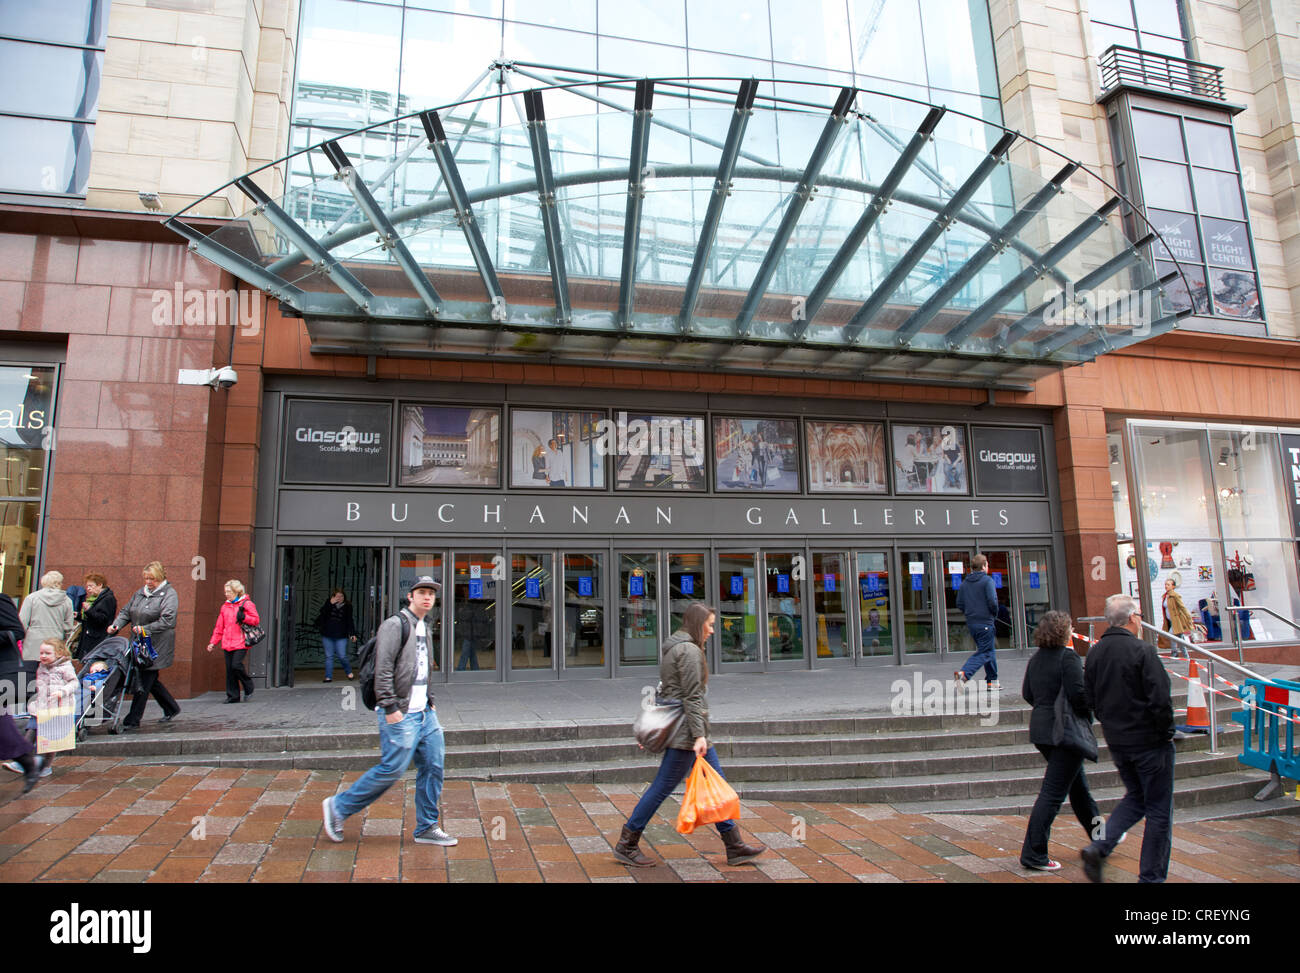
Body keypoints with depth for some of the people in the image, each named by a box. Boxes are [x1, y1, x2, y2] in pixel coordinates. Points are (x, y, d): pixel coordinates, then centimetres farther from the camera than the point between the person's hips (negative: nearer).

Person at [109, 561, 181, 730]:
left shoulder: (169, 594, -9)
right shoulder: (140, 593, 14)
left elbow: (167, 621, -17)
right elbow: (126, 612, 19)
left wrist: (145, 629, -23)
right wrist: (116, 625, 1)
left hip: (157, 645, -7)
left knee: (145, 681, -5)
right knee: (150, 680, 14)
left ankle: (132, 720, 3)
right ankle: (171, 709, 28)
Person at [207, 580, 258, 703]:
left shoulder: (246, 604, -1)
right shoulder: (225, 606, 17)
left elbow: (256, 619, -5)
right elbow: (219, 627, 21)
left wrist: (243, 617, -20)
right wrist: (213, 642, 16)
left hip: (240, 643, -6)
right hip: (227, 643, 6)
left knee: (236, 665, -16)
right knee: (229, 669, 4)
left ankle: (249, 689, 5)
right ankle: (233, 695, 12)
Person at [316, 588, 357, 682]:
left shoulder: (347, 607, 5)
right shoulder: (328, 605, 5)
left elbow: (350, 621, 9)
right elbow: (321, 614, -11)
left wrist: (352, 634, 3)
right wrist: (330, 604, -17)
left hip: (341, 636, -1)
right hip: (327, 636, 1)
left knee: (342, 656, -4)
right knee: (329, 656, 3)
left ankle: (349, 672, 19)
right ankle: (328, 677, 10)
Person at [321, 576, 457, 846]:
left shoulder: (425, 629, 18)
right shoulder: (395, 625, -10)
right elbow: (383, 669, -17)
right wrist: (390, 708, -20)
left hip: (423, 712, 8)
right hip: (400, 714, -8)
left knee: (433, 765, 6)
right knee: (392, 768, -6)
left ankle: (427, 827, 18)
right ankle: (338, 807, 14)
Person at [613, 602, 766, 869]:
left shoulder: (675, 648, 16)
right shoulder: (689, 650, -14)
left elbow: (664, 691, 19)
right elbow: (692, 697, -20)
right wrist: (699, 735, -22)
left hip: (682, 729, 11)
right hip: (687, 730, -11)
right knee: (662, 787, -3)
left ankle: (735, 846, 17)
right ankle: (626, 845, 8)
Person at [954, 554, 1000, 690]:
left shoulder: (965, 582, 9)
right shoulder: (987, 580, -9)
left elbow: (959, 605, 8)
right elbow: (992, 601, -17)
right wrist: (995, 614, 0)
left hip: (971, 623, 7)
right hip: (985, 623, -7)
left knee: (990, 650, 19)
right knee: (984, 653, -4)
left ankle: (992, 680, 22)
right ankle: (964, 673, -22)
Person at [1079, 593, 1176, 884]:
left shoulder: (1094, 652, 3)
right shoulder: (1142, 650, -17)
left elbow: (1089, 699, 9)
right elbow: (1160, 699, -19)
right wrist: (1166, 731, -4)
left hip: (1116, 741, 6)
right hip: (1149, 741, -6)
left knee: (1135, 797, 22)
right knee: (1158, 809, 8)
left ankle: (1099, 846, 6)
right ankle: (1151, 875, 15)